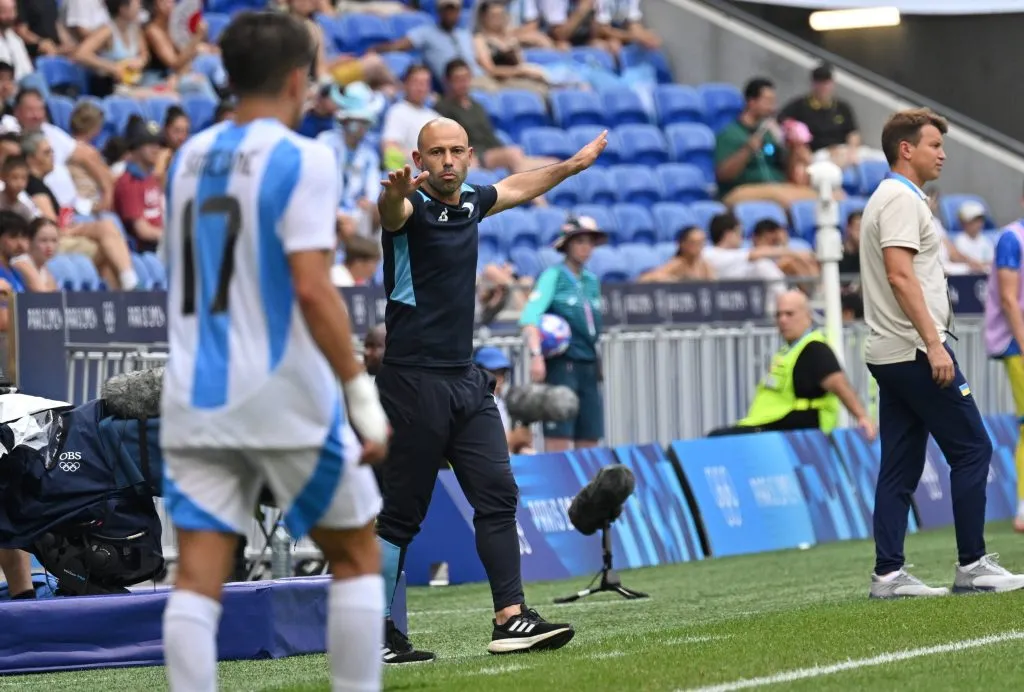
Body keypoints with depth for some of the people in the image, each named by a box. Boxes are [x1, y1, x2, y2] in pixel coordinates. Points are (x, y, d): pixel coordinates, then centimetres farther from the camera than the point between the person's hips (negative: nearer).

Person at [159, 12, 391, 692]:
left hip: (195, 400, 5)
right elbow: (311, 290, -18)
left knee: (197, 577, 0)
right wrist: (363, 394, -16)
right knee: (357, 554, 12)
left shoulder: (191, 156, 11)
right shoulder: (302, 158, -9)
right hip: (284, 400, -5)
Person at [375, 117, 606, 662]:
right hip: (413, 381, -8)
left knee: (498, 495, 3)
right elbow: (391, 212, -37)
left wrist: (574, 164, 45)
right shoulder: (412, 206, -11)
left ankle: (511, 618, 5)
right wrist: (395, 193, -61)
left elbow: (516, 188, 33)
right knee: (400, 514, -5)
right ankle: (377, 635, 0)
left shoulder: (472, 202, 11)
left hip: (467, 381, 8)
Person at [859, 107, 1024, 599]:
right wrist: (933, 343, -24)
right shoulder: (902, 199, -12)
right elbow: (899, 274, -21)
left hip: (888, 355, 10)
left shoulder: (888, 199, 20)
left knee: (900, 466, 6)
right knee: (972, 450, -5)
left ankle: (888, 573, 3)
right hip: (914, 351, -10)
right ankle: (972, 566, -4)